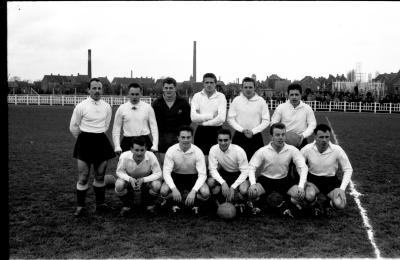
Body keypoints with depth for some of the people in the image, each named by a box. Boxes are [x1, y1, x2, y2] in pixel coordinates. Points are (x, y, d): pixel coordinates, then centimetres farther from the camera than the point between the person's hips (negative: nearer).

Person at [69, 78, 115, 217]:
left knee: (100, 176, 9)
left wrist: (97, 135, 13)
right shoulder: (81, 106, -6)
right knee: (83, 177, -1)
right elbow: (73, 127, 2)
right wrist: (84, 139, 8)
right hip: (85, 142, -3)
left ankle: (100, 203, 21)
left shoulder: (107, 107, 4)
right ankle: (80, 206, 11)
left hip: (101, 141, 3)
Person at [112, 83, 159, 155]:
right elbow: (116, 128, 6)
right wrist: (117, 147, -2)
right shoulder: (121, 109, 4)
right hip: (127, 141, 0)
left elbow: (154, 127, 3)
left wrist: (155, 146, -6)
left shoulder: (148, 107, 3)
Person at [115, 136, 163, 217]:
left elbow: (158, 173, -22)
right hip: (130, 180, 1)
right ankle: (126, 205, 2)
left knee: (156, 185, -32)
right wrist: (130, 179, -34)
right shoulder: (124, 156, -27)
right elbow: (119, 172, -13)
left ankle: (150, 204, 4)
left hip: (146, 180, 0)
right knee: (119, 184, -31)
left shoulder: (151, 156, -28)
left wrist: (143, 180, -37)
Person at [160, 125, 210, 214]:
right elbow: (166, 172, -18)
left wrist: (193, 191, -35)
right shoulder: (171, 151, -18)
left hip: (193, 177, -1)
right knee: (163, 191, -29)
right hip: (176, 176, 1)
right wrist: (174, 189, -33)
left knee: (205, 193, -30)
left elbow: (202, 174, -21)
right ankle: (176, 201, 1)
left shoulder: (198, 152, -20)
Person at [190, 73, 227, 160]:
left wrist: (203, 122, -8)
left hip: (216, 131, -1)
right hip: (201, 132, 1)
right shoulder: (197, 96, 3)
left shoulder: (221, 96, -1)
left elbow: (222, 118, -13)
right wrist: (211, 115, -11)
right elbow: (193, 117, -9)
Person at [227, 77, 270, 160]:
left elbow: (266, 121, 0)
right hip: (239, 136, 0)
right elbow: (230, 119, 2)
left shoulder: (261, 101, 1)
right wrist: (242, 130, -9)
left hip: (256, 136, 0)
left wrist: (253, 131, -10)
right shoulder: (236, 100, 2)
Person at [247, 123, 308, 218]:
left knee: (301, 194, -23)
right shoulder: (262, 151, -14)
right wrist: (253, 184, -30)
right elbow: (251, 167, -13)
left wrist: (301, 186, -26)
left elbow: (303, 167, -12)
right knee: (251, 192, -30)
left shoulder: (292, 150, -11)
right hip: (265, 179, -1)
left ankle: (283, 206, 6)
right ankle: (258, 204, 7)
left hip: (284, 179, 2)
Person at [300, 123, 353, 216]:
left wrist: (342, 188, -15)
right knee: (309, 195, -35)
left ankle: (329, 203, 16)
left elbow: (348, 169, -6)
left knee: (340, 204, -24)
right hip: (313, 179, -1)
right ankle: (314, 205, 6)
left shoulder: (337, 150, -16)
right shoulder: (307, 149, -16)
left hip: (331, 180, 1)